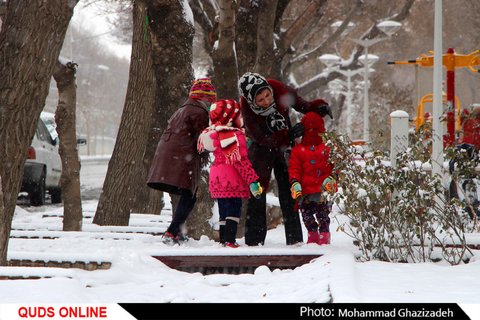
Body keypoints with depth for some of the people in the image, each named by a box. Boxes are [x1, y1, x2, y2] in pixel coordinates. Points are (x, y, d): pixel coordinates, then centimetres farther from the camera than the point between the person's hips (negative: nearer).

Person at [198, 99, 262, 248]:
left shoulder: (214, 134, 11)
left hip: (217, 178, 8)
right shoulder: (235, 135, -16)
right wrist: (252, 181, -18)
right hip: (232, 180, -8)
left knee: (224, 211, 15)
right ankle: (229, 240, -16)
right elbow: (241, 161, -20)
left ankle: (223, 240, 18)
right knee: (234, 210, -8)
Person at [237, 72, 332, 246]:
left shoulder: (280, 91, -24)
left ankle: (294, 240, 9)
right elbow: (263, 139, -27)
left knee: (288, 194, 4)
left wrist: (319, 107, -27)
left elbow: (303, 106, -7)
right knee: (256, 194, -3)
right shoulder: (247, 109, -29)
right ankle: (253, 241, 4)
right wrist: (289, 135, -39)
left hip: (284, 147, 2)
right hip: (261, 149, -2)